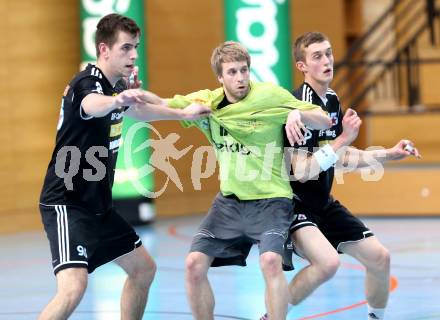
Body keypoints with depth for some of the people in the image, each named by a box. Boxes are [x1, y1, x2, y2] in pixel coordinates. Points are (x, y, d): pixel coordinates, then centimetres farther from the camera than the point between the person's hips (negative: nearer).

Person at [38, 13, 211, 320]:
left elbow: (142, 106, 35)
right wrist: (118, 100, -66)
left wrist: (182, 110, 29)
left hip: (99, 205, 10)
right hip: (67, 204, -10)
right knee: (73, 287, -25)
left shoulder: (117, 85, 8)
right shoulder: (87, 83, -19)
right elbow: (92, 105, -47)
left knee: (144, 269, 16)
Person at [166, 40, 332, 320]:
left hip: (271, 199, -4)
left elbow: (325, 121, -7)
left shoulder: (271, 95, -9)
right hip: (229, 201, 4)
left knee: (271, 260, -28)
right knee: (194, 264, -8)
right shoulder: (206, 102, 1)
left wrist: (298, 114, -28)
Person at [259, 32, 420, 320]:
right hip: (294, 205, -9)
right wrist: (344, 138, -29)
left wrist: (389, 154, 14)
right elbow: (302, 171, -28)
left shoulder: (332, 101, 5)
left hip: (323, 204, 9)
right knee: (328, 262, -31)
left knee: (379, 257, 9)